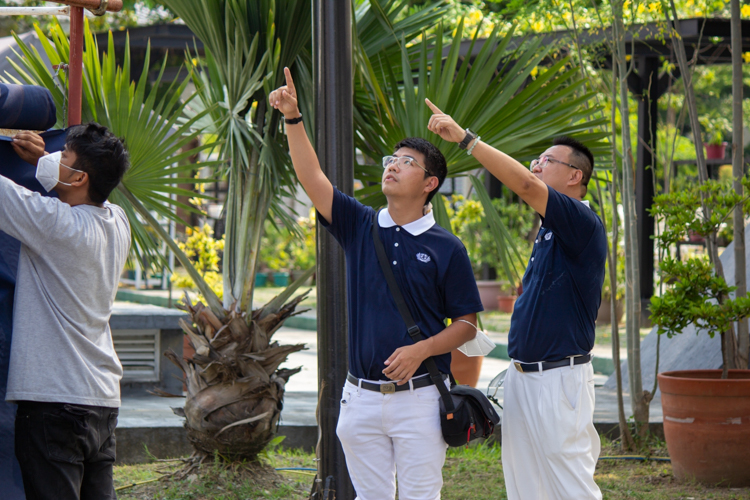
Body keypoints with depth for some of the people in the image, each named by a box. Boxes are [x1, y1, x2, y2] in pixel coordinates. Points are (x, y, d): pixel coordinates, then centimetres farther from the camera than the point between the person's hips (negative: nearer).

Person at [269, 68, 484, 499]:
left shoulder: (447, 248, -1)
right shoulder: (360, 227, 8)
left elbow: (467, 324, 0)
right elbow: (311, 177, -1)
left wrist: (421, 350, -16)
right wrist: (293, 118, -12)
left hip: (419, 396, -4)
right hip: (361, 396, 4)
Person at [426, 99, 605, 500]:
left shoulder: (583, 224, -13)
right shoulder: (548, 230, 18)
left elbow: (525, 185, -27)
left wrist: (465, 137, -26)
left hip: (560, 379, -10)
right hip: (522, 375, 10)